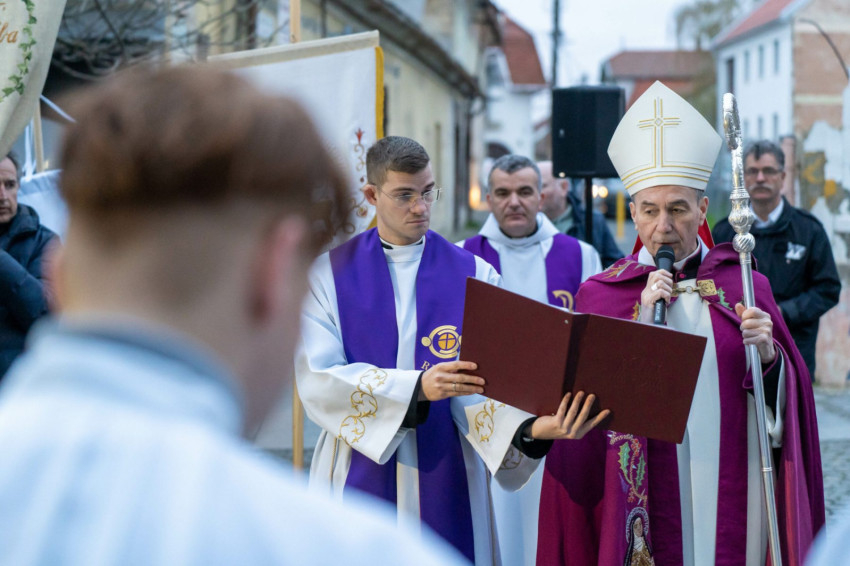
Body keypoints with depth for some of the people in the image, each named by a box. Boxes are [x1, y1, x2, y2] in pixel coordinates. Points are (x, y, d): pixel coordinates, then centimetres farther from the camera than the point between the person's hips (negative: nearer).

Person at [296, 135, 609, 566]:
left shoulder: (475, 277, 1)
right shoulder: (329, 273, 0)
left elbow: (483, 387, -8)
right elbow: (318, 380, -12)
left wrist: (532, 428, -29)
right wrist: (419, 386, -23)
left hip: (446, 481, 1)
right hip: (358, 478, -1)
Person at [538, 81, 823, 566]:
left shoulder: (746, 286, 5)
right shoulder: (600, 294, 2)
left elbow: (788, 398, 5)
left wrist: (768, 355, -15)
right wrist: (642, 323, -14)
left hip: (733, 498, 1)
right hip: (647, 506, -1)